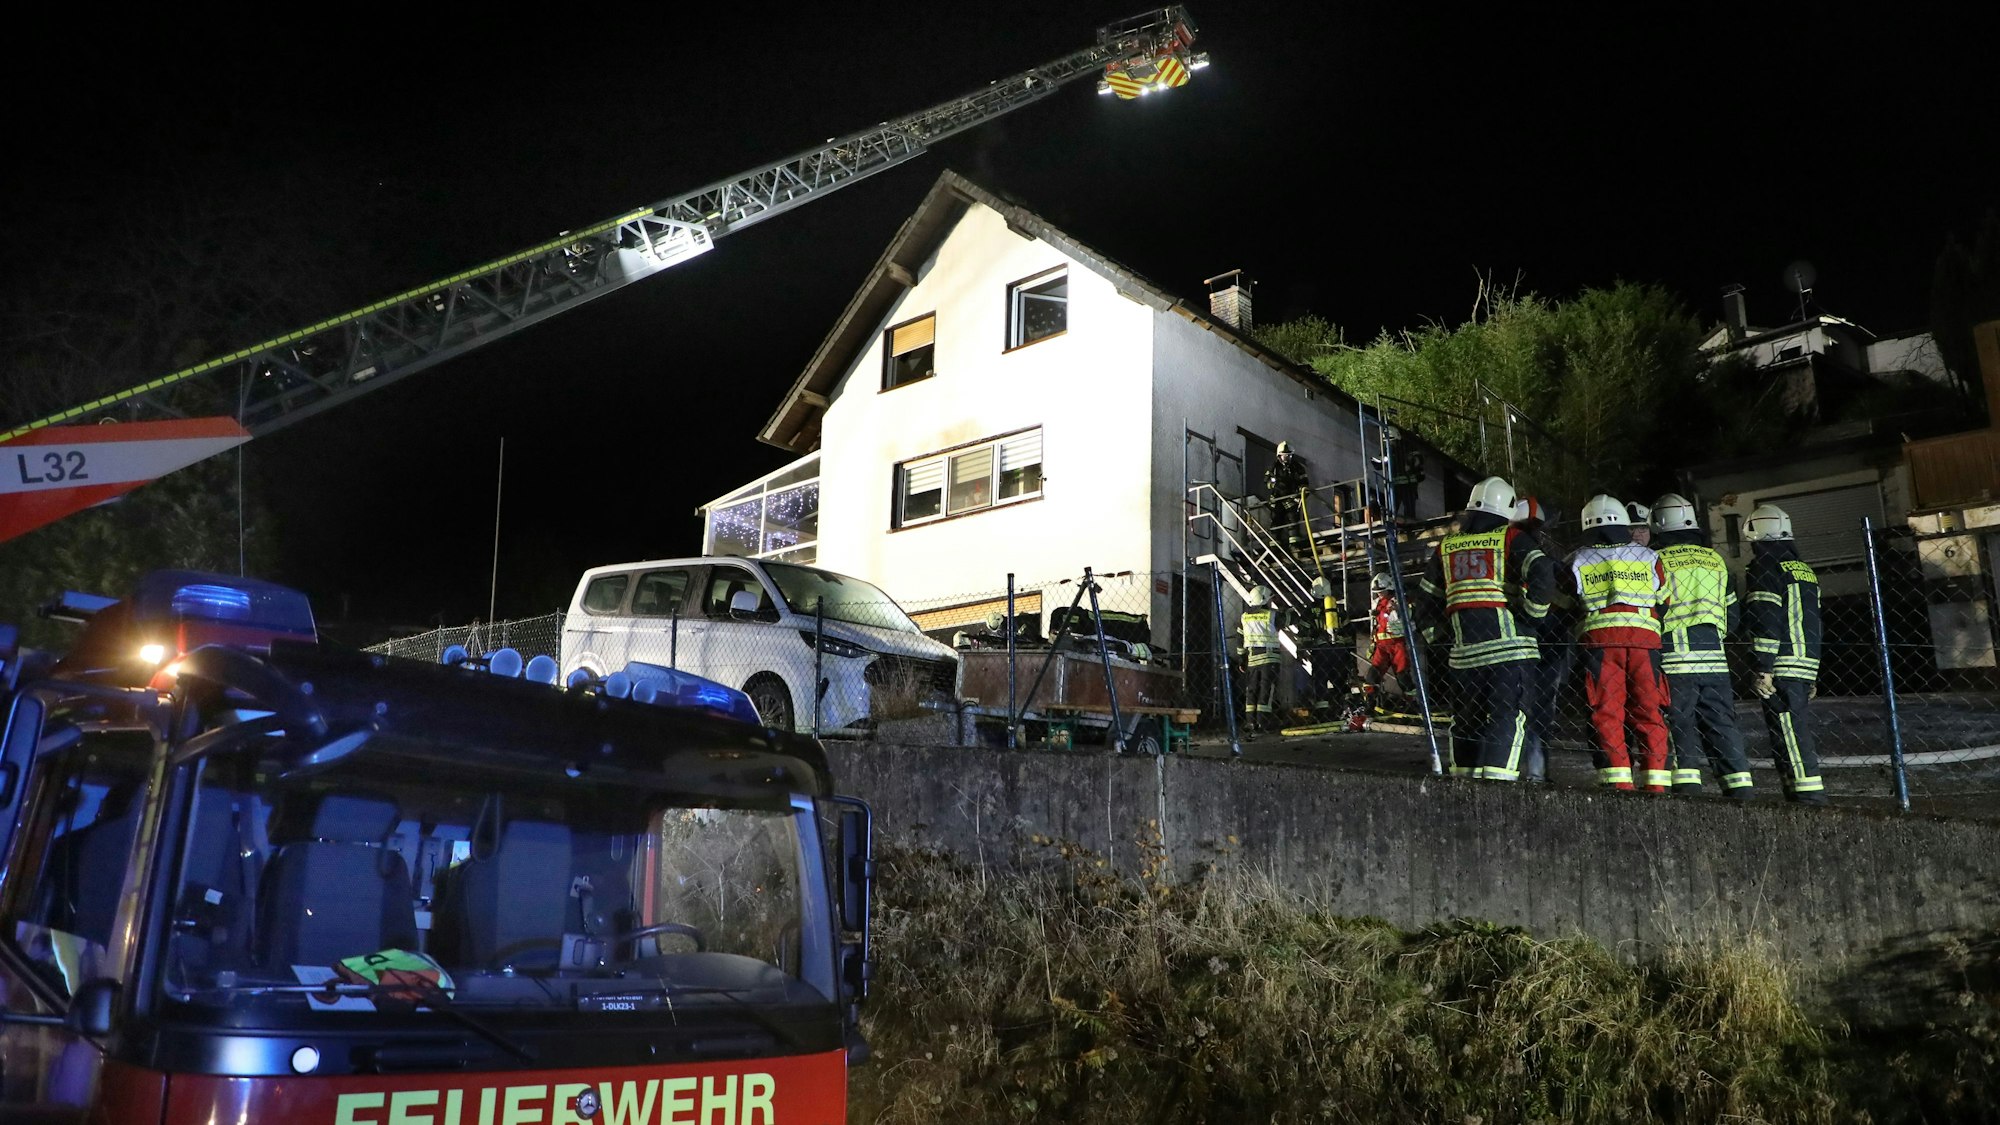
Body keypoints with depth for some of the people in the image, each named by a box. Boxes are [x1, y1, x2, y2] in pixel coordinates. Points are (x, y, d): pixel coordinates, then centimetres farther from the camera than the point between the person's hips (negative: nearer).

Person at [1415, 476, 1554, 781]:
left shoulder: (1447, 546, 15)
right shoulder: (1511, 538, 0)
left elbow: (1427, 596, 20)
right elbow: (1542, 573, -15)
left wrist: (1433, 630, 30)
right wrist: (1533, 612, -4)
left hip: (1465, 649, 5)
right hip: (1508, 642, -5)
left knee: (1467, 712, 15)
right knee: (1506, 713, -4)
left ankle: (1464, 774, 21)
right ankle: (1496, 778, -13)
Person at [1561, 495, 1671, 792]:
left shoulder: (1576, 562, 13)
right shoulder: (1648, 557, 17)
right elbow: (1664, 603, 21)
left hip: (1598, 639, -1)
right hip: (1644, 637, 1)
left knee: (1606, 714, -2)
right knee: (1649, 714, 5)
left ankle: (1618, 782, -9)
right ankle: (1656, 783, 2)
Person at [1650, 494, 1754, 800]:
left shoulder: (1657, 560, -3)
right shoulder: (1716, 560, 14)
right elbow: (1732, 613, 18)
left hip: (1674, 659, -5)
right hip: (1714, 658, 5)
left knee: (1679, 725, -3)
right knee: (1721, 723, 10)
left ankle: (1687, 785, -10)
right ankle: (1740, 788, 8)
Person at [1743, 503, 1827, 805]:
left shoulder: (1764, 567, -7)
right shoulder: (1804, 569, 21)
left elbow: (1766, 622, -16)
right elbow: (1813, 623, 22)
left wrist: (1764, 669, -16)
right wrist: (1812, 676, 24)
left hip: (1782, 666, -9)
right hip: (1807, 665, 9)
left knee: (1788, 731, -8)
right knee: (1797, 727, 12)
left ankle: (1807, 791, -12)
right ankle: (1809, 791, 14)